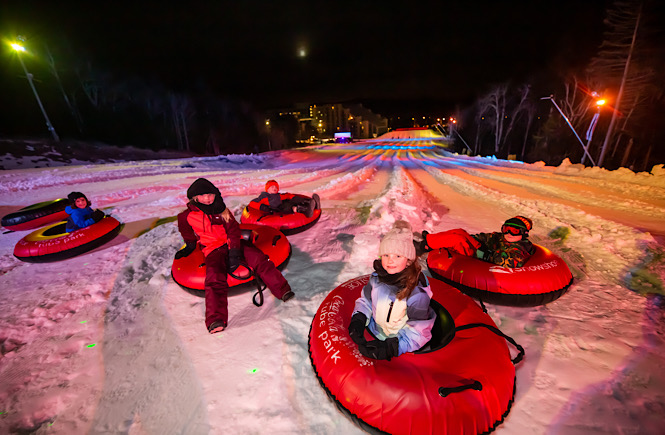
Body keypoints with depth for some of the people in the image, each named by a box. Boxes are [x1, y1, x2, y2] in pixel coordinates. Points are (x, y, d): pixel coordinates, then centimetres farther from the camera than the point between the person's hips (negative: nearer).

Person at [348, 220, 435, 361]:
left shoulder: (417, 291, -24)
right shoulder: (376, 277, -8)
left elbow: (417, 331, -18)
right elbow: (366, 300, 9)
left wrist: (392, 347, -28)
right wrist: (358, 320, -7)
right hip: (375, 332, 5)